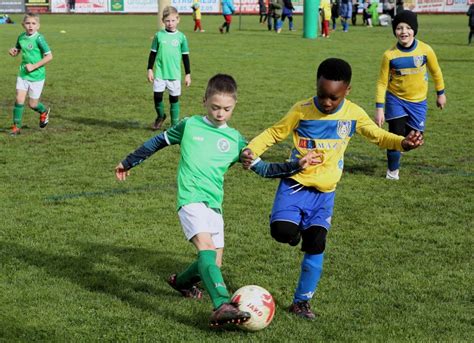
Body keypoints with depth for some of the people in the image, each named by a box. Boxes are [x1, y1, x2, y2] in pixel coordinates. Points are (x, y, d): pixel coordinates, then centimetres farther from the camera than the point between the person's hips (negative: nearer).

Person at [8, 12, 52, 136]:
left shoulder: (39, 38, -15)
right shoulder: (21, 37, 3)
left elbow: (49, 56, -16)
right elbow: (17, 50, 22)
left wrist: (34, 66, -18)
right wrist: (13, 51, -3)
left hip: (37, 76, -4)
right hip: (23, 74, 4)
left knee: (32, 104, 4)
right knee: (19, 99, -7)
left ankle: (44, 112, 37)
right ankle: (16, 126, 5)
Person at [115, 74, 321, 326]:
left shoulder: (235, 139, 10)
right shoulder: (189, 126, 4)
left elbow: (263, 169, 9)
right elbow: (158, 142, 16)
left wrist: (297, 166, -2)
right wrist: (128, 163, 23)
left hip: (214, 205, 5)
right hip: (191, 200, -5)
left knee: (213, 262, 9)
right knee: (207, 247, -27)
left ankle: (181, 281, 40)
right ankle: (222, 305, -40)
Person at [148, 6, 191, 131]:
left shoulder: (181, 37, 1)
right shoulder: (159, 35, 1)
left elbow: (185, 56, 6)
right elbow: (153, 53, 8)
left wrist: (188, 74, 5)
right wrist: (150, 69, 4)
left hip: (175, 74, 0)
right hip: (160, 73, 0)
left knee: (174, 98, 4)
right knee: (157, 96, -5)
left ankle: (175, 124, 13)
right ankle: (160, 116, 23)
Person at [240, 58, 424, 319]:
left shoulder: (354, 114, -3)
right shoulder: (302, 110, -9)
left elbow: (379, 136, 10)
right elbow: (274, 133, 0)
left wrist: (403, 143, -10)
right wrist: (251, 150, -18)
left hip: (324, 192, 2)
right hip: (295, 183, -2)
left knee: (315, 246, -3)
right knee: (282, 231, -24)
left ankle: (302, 301, 14)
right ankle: (296, 229, 15)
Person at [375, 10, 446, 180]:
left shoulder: (425, 50, -14)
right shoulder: (390, 55, -16)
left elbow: (436, 71, 4)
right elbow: (382, 82, -10)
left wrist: (440, 93, 13)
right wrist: (379, 108, -14)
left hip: (418, 101, 2)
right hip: (395, 99, -2)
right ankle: (392, 170, 13)